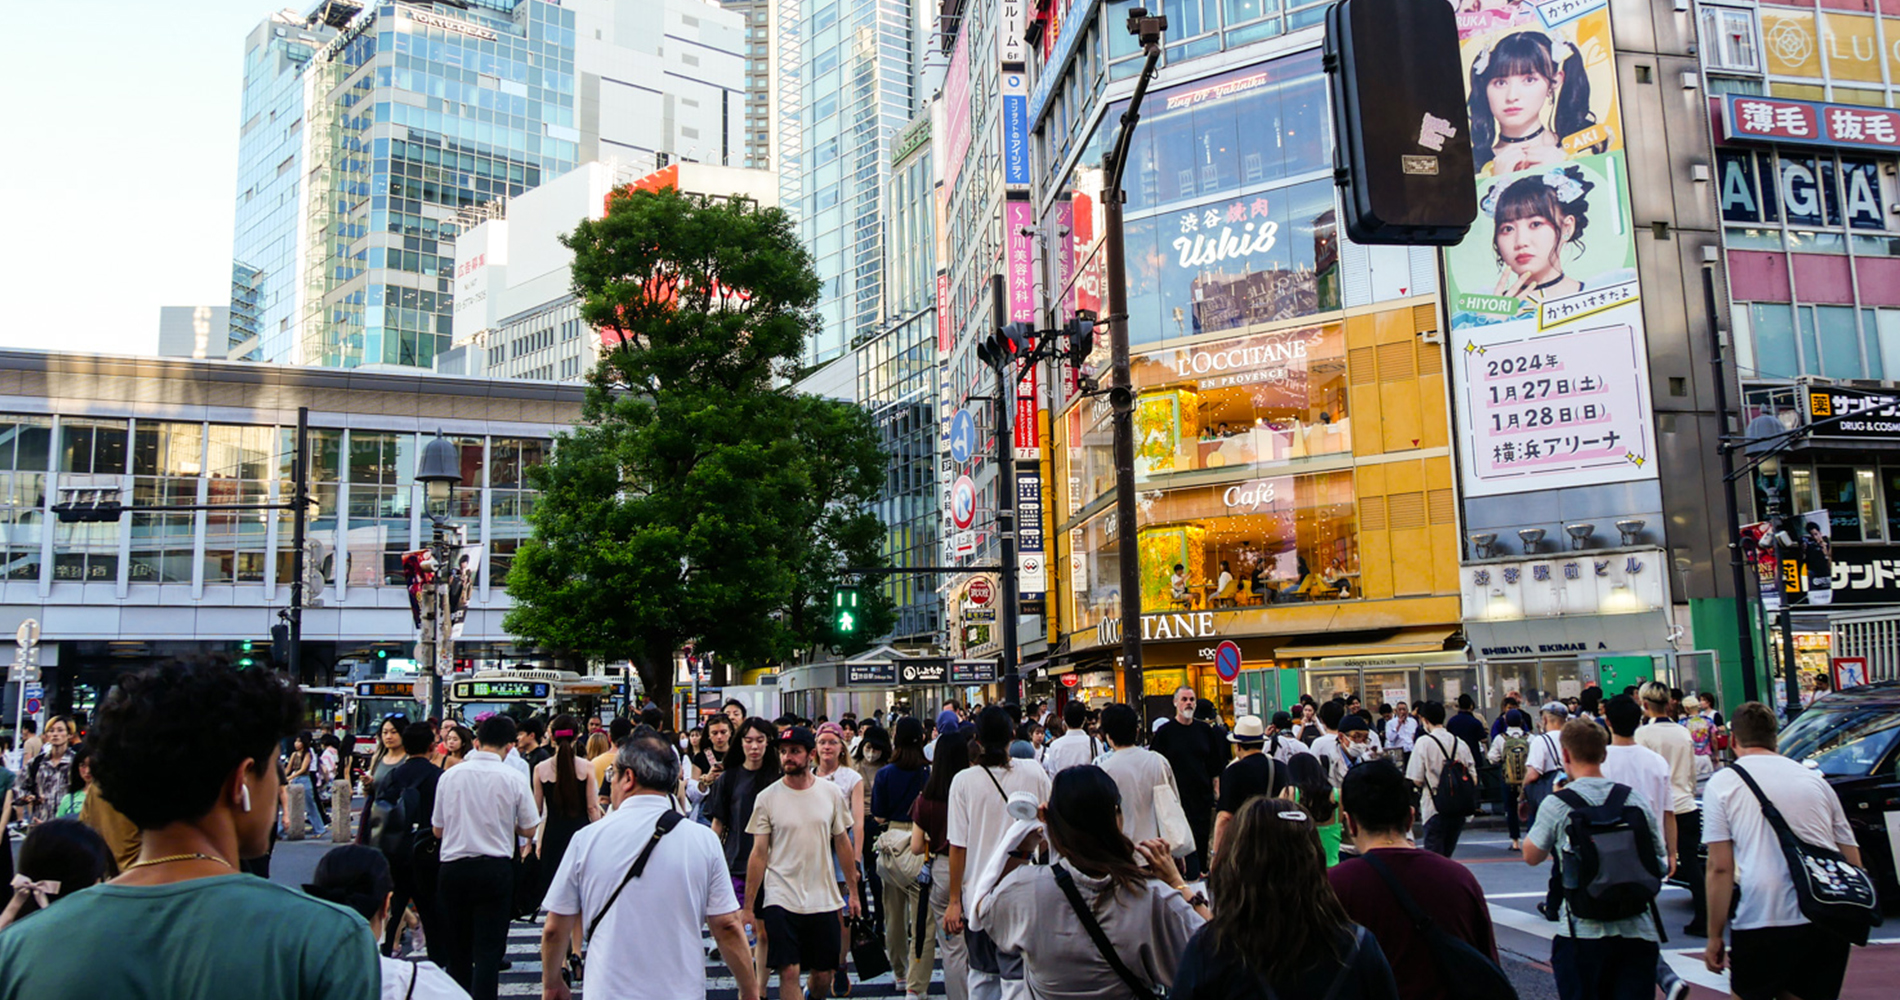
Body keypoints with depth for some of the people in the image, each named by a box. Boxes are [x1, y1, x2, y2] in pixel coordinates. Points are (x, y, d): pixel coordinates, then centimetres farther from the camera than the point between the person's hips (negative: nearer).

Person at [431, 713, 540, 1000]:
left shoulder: (449, 776, -1)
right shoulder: (513, 778, -8)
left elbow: (438, 830, 7)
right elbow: (529, 829, -2)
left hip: (453, 868, 3)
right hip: (495, 868, -2)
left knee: (456, 947, 16)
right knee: (488, 949, 2)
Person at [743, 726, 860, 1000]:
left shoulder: (831, 793, 1)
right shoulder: (767, 798, -5)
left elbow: (842, 843, 10)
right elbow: (759, 853, -3)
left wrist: (853, 891, 10)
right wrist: (748, 906, -3)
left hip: (824, 900, 2)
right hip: (781, 898, -2)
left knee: (823, 974, 10)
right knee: (789, 971, -9)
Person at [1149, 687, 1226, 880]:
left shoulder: (1205, 730, 8)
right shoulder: (1164, 732, -2)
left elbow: (1215, 763, 15)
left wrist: (1216, 788, 10)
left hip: (1203, 796, 3)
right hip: (1177, 797, -3)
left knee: (1202, 837, 8)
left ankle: (1201, 874, 19)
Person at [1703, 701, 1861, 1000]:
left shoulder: (1722, 783, 1)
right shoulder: (1815, 778, 14)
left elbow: (1720, 868, -5)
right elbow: (1853, 861, 15)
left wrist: (1714, 937, 0)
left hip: (1763, 922, -4)